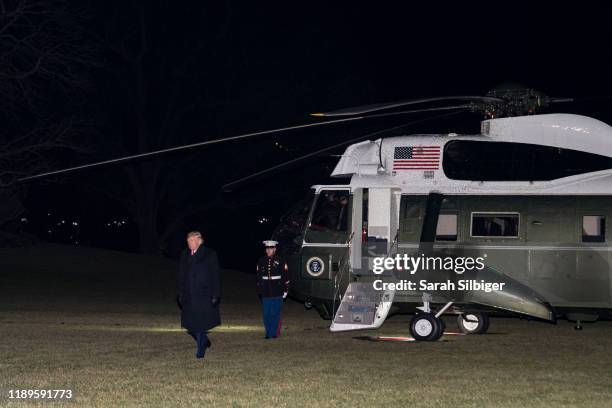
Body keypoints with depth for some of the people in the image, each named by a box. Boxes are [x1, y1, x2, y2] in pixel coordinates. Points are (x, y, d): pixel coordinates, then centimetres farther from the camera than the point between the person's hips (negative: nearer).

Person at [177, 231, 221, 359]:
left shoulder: (209, 255, -4)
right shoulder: (184, 255, 10)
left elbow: (215, 276, -4)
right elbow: (181, 276, 13)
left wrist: (215, 295, -9)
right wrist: (181, 294, 9)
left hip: (204, 296, -5)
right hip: (188, 297, 5)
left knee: (201, 324, -5)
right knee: (189, 324, 6)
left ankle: (201, 350, 5)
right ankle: (204, 341, 28)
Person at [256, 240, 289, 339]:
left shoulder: (280, 262, -1)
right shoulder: (261, 261, 7)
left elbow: (285, 277, 2)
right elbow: (259, 277, 13)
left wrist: (285, 290, -1)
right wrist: (259, 291, 12)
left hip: (277, 294, -3)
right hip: (265, 293, 3)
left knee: (275, 314, -2)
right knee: (266, 314, 3)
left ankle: (275, 333, 5)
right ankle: (268, 332, 11)